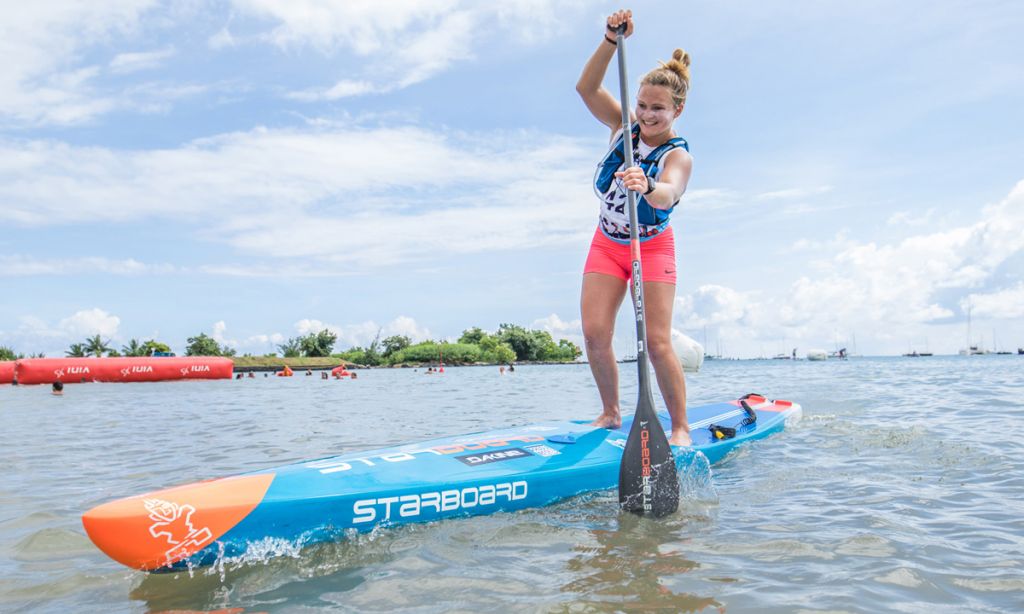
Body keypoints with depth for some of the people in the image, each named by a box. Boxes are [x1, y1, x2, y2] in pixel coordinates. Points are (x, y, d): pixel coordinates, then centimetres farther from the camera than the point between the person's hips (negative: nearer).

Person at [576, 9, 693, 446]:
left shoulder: (678, 157, -16)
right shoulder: (624, 127, -2)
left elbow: (668, 195, -38)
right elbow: (586, 88, -14)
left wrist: (647, 187, -60)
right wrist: (612, 39, -25)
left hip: (653, 249, -4)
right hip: (607, 245, 4)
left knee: (657, 343, -12)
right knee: (594, 333, -8)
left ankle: (681, 427, 3)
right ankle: (610, 412, 11)